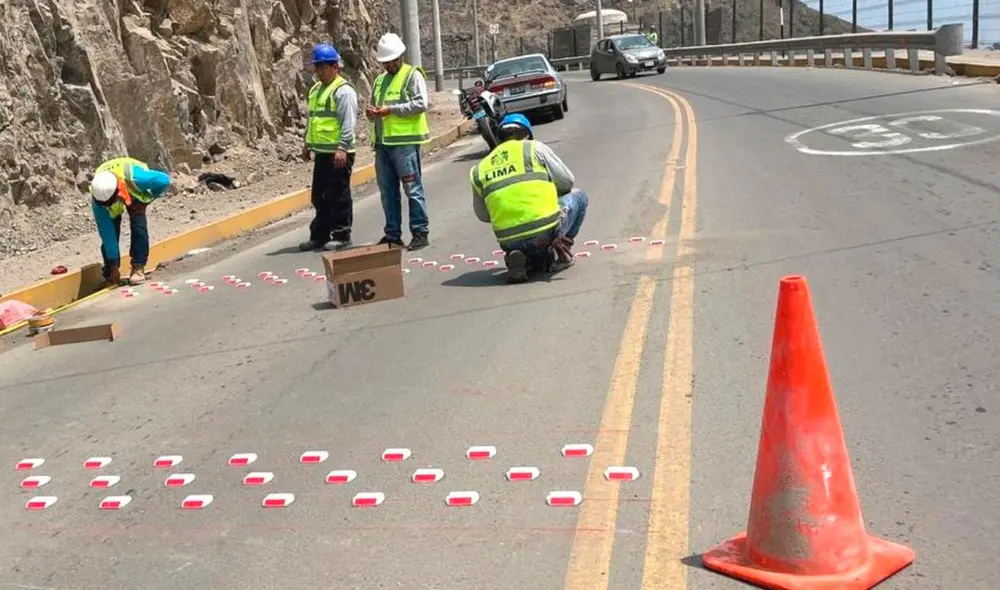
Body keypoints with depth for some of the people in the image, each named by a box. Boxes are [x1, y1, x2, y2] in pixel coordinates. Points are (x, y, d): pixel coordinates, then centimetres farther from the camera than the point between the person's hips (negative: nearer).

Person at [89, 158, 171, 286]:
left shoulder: (134, 178, -47)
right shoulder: (98, 199, -38)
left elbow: (164, 180, -35)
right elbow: (106, 232, -33)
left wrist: (147, 199, -26)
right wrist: (113, 265, -29)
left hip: (135, 192, -1)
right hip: (107, 193, 1)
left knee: (138, 225, -21)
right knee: (108, 230, -12)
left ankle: (138, 267, -13)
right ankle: (110, 274, 0)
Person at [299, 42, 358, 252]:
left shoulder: (344, 91, -11)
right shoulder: (315, 90, 18)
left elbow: (348, 123, -17)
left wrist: (342, 147, -23)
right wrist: (308, 144, 23)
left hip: (338, 153, -9)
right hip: (321, 152, 9)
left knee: (339, 195, -3)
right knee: (320, 196, 13)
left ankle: (341, 236, 5)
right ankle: (319, 235, 21)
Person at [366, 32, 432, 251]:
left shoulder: (412, 75, -1)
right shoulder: (380, 80, 22)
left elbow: (420, 104, -14)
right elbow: (374, 106, 28)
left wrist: (391, 109, -16)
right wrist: (371, 113, 4)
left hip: (405, 142, -7)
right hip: (382, 142, 7)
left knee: (413, 188, -6)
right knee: (387, 190, 9)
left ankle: (420, 232, -2)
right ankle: (393, 234, 16)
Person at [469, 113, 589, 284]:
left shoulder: (479, 170, 14)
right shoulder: (535, 148, 7)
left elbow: (483, 216, 19)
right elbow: (567, 182, 11)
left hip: (509, 243, 4)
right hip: (547, 231, -4)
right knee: (578, 196, 25)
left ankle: (528, 260, 4)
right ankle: (557, 254, 10)